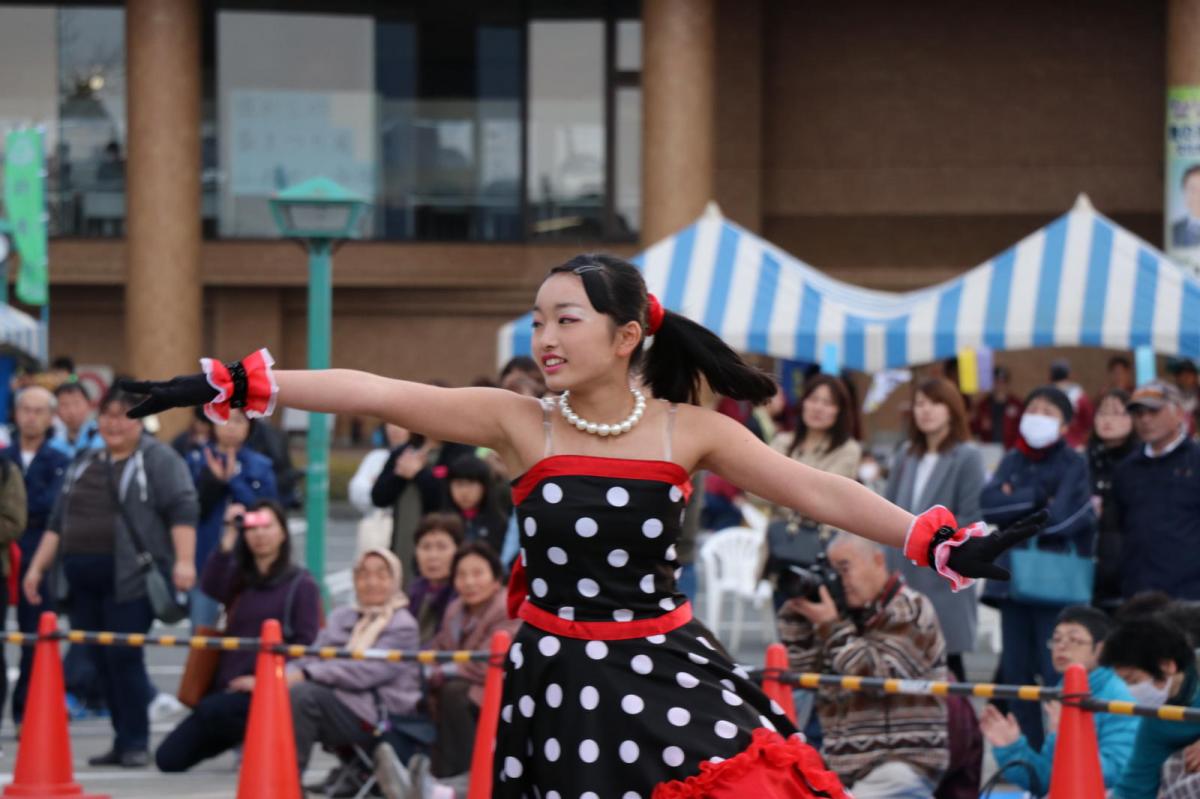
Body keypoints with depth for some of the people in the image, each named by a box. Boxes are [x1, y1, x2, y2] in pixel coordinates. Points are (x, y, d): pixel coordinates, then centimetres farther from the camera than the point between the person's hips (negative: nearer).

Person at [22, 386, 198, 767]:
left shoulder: (159, 460, 1)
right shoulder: (84, 463, 21)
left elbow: (183, 509, -9)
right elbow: (58, 521, 24)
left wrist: (184, 561, -20)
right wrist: (37, 566, 19)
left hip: (130, 579, -6)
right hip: (83, 581, 6)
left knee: (124, 657, -11)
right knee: (100, 662, 4)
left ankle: (135, 743, -3)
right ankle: (122, 740, 11)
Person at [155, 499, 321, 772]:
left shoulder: (301, 584, 3)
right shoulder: (239, 581, 18)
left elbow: (305, 642, -6)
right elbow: (210, 588, -5)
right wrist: (229, 537, -10)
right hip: (229, 688, 6)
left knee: (210, 711, -36)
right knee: (169, 758, -6)